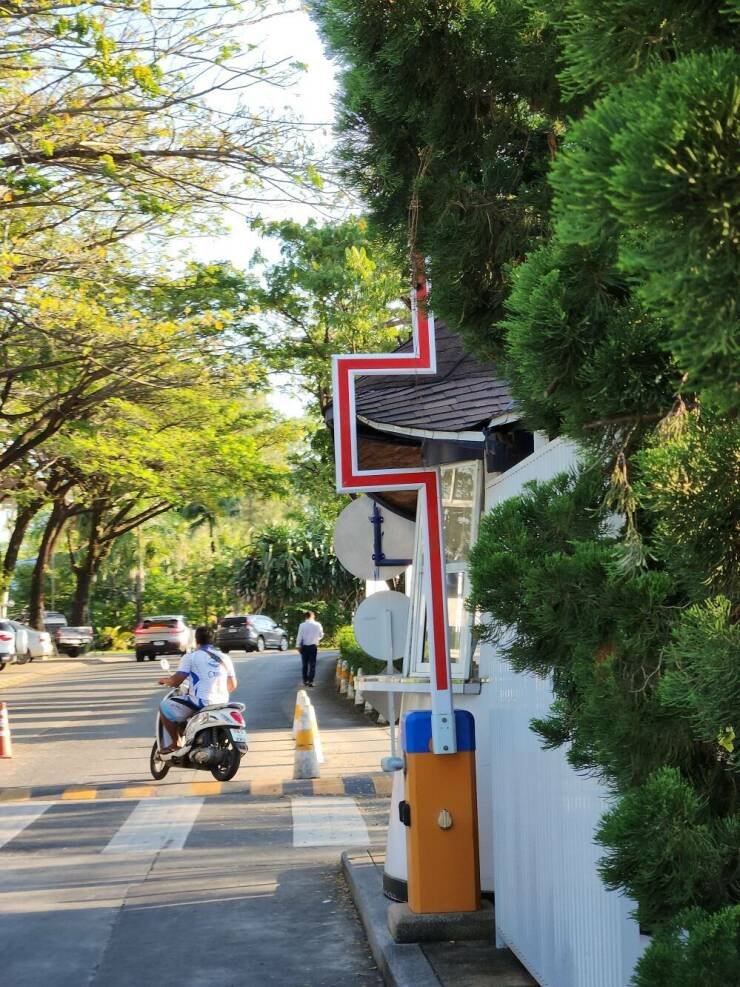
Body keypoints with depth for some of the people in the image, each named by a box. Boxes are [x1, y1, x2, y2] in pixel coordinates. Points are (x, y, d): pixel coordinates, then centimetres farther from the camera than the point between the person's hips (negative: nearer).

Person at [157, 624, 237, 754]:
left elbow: (176, 681, -10)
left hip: (200, 703, -7)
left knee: (165, 707, 12)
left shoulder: (191, 657, -5)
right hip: (222, 704, 7)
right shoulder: (225, 658, 11)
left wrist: (165, 680, 12)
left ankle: (175, 744, 8)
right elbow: (232, 685, 15)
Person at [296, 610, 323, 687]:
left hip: (304, 646, 0)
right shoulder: (317, 625, -6)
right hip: (313, 646, 0)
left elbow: (299, 636, -8)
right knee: (312, 664, 4)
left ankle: (305, 680, 16)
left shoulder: (302, 625, -10)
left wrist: (298, 646, 0)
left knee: (304, 663, 12)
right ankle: (310, 681, -1)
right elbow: (321, 635, 4)